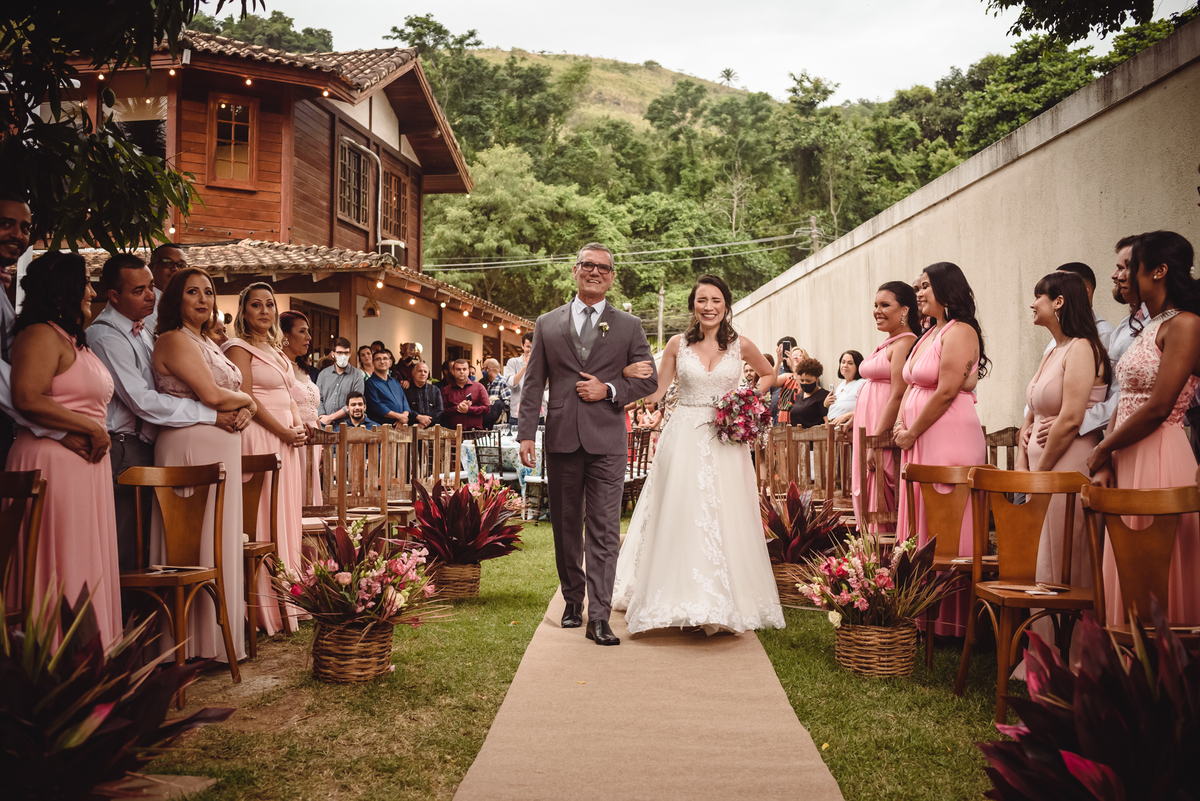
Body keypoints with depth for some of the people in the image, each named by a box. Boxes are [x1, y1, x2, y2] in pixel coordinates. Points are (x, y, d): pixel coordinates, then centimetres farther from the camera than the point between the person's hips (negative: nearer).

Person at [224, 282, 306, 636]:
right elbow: (247, 398, -13)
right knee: (266, 518, -7)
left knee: (286, 516, 9)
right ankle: (269, 609, -3)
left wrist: (300, 427, 7)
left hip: (286, 438, 8)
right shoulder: (240, 347, -4)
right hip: (260, 438, -8)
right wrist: (284, 431, -13)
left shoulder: (275, 348, 20)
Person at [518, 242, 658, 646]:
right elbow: (533, 385, 7)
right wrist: (526, 434, -1)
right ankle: (573, 602, 27)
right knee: (565, 528, 11)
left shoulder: (629, 326, 8)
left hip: (607, 441, -1)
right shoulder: (547, 323, 10)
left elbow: (649, 380, 7)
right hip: (561, 439, 2)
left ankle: (599, 617, -3)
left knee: (604, 532, -5)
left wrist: (609, 390, -9)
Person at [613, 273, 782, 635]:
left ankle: (724, 603, 13)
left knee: (724, 518, 1)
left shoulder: (741, 346, 4)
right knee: (680, 516, -5)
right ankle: (684, 599, 5)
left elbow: (769, 375, 21)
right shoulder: (677, 344, 3)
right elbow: (655, 392, 5)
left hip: (726, 442, 1)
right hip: (684, 439, 0)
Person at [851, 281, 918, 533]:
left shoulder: (904, 343, -14)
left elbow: (897, 396, -20)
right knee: (865, 498, 11)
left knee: (880, 500, -6)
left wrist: (875, 441, -21)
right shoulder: (887, 343, 16)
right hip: (868, 428, 10)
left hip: (885, 432, -10)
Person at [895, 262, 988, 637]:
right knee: (923, 526, 11)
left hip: (949, 438, -9)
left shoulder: (960, 331, -10)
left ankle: (952, 621, 4)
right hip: (919, 440, 9)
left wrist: (912, 434, -9)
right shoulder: (928, 334, 18)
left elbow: (946, 392, -17)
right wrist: (901, 425, 3)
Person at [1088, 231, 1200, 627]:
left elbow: (1158, 408, -18)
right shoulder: (1149, 328, 16)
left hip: (1160, 460, -9)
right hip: (1128, 462, 9)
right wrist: (1106, 463, 4)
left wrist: (1101, 450, -7)